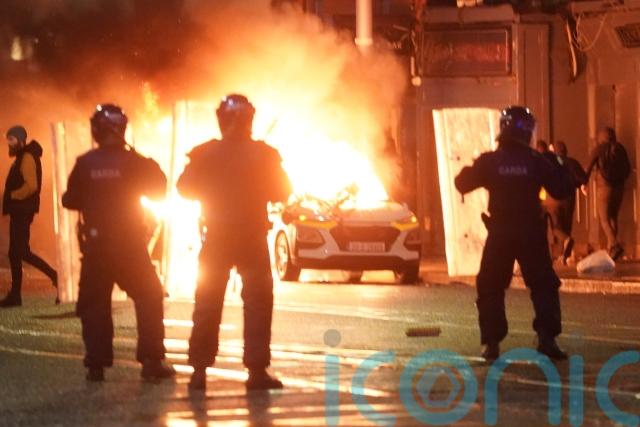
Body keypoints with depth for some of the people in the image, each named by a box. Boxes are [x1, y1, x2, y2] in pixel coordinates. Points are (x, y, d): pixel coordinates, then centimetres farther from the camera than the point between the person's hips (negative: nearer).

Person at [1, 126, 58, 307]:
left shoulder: (27, 158, -14)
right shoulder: (21, 158, 17)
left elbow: (31, 185, -24)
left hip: (22, 210, -10)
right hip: (18, 211, 10)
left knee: (21, 252, -12)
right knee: (15, 253, 8)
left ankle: (56, 278, -9)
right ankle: (15, 295, 9)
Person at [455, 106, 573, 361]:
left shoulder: (489, 162, -6)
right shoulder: (536, 162, -6)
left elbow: (463, 184, 2)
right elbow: (561, 191, -1)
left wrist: (467, 170, 22)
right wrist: (558, 169, 16)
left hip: (500, 234, 0)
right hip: (532, 233, 0)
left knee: (491, 288, 10)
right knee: (544, 285, 9)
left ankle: (491, 342, 2)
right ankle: (547, 338, -3)